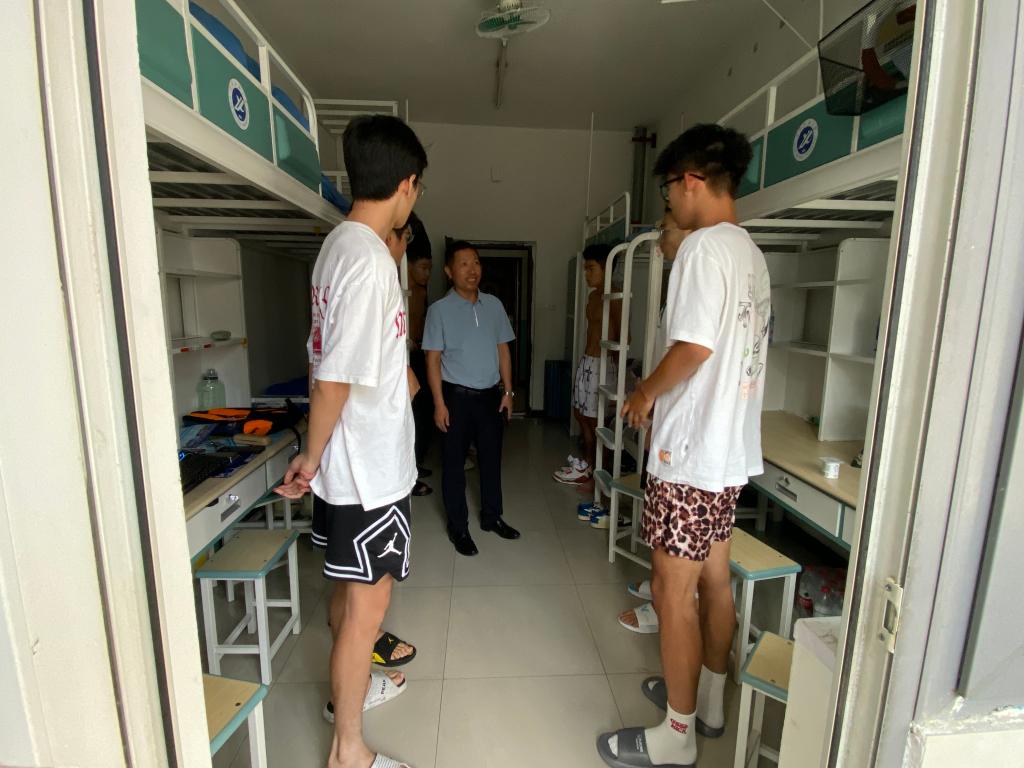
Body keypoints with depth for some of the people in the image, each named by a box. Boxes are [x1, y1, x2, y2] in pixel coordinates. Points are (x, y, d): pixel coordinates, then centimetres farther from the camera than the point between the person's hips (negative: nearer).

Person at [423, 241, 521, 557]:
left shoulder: (494, 305, 5)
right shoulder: (439, 310, -7)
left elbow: (503, 350, 9)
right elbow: (433, 359, -8)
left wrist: (507, 391, 4)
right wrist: (439, 403, -12)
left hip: (491, 395, 4)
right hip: (458, 396, -4)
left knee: (491, 458, 15)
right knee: (454, 464, 7)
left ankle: (491, 517, 34)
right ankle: (458, 527, 23)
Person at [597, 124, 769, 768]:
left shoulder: (705, 245, -15)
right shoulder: (751, 252, 14)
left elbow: (693, 348, -23)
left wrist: (646, 393, -6)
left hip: (691, 453, -10)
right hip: (733, 449, 10)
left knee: (675, 590, 4)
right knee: (714, 579, 21)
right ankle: (709, 701, 41)